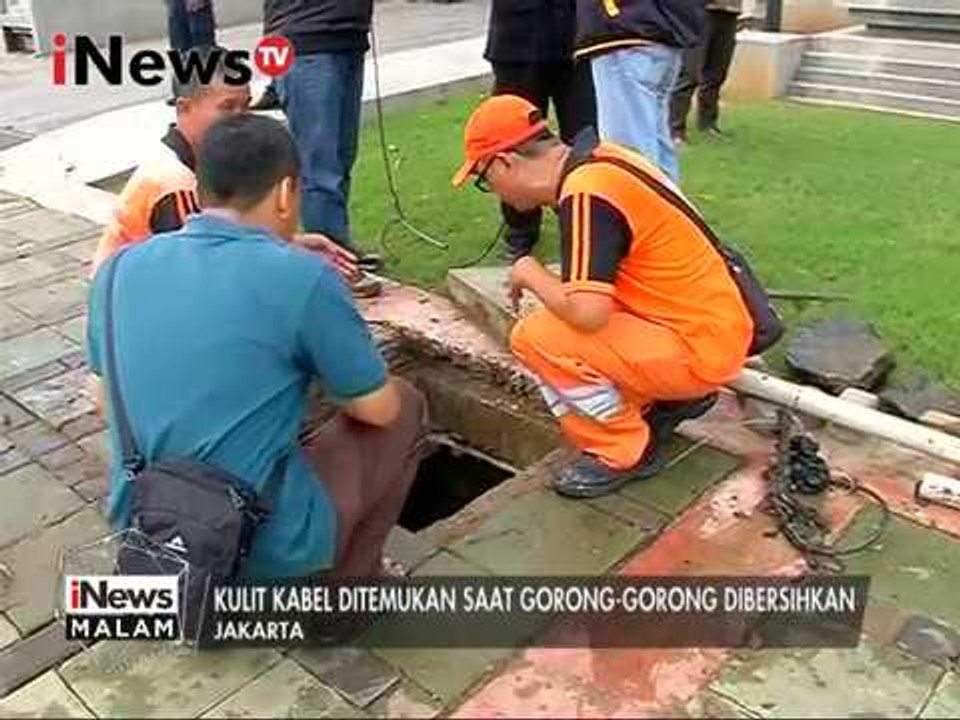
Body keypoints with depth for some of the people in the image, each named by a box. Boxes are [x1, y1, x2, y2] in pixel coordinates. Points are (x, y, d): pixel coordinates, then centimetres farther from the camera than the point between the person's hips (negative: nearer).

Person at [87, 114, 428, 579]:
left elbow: (105, 399, 14)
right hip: (264, 548, -6)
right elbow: (378, 408, -6)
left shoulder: (119, 269, -1)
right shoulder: (302, 277, -17)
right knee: (405, 409, 14)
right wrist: (335, 379, 17)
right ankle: (350, 583, 23)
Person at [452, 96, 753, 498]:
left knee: (536, 337, -18)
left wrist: (531, 275, -12)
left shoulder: (586, 193, -23)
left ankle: (626, 453, 0)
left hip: (703, 345, -9)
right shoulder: (596, 160, 5)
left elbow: (588, 314, -30)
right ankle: (674, 398, 18)